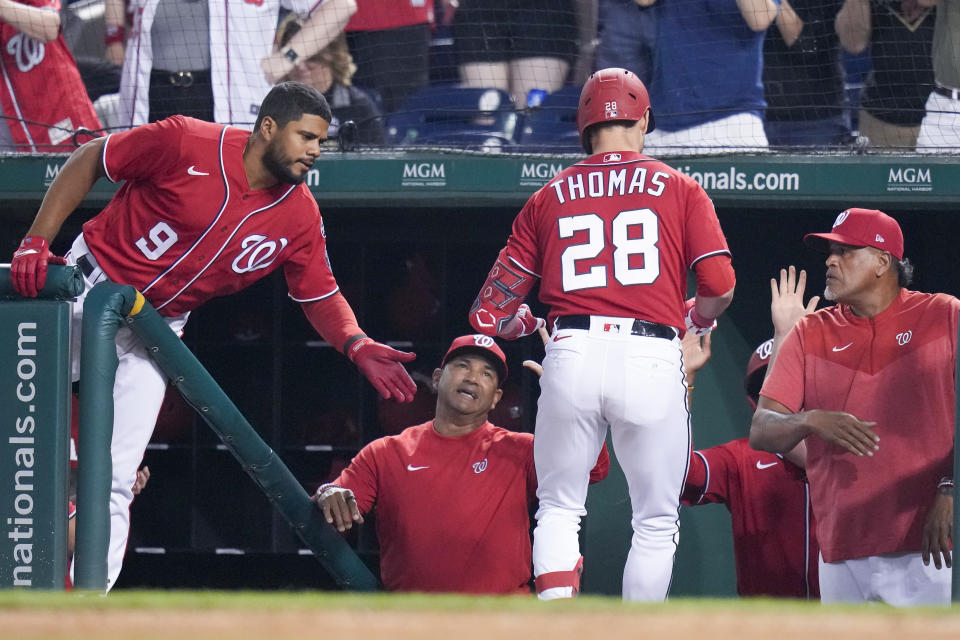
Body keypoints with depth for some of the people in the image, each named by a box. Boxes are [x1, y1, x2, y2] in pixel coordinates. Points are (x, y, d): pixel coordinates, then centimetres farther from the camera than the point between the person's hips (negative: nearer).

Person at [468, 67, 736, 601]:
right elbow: (720, 285, 0)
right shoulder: (679, 189, 11)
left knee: (558, 509, 14)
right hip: (652, 355, -1)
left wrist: (529, 326, 32)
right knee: (656, 521, 10)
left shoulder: (549, 199, 15)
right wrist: (693, 321, 21)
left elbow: (493, 308, 12)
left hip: (571, 356, 1)